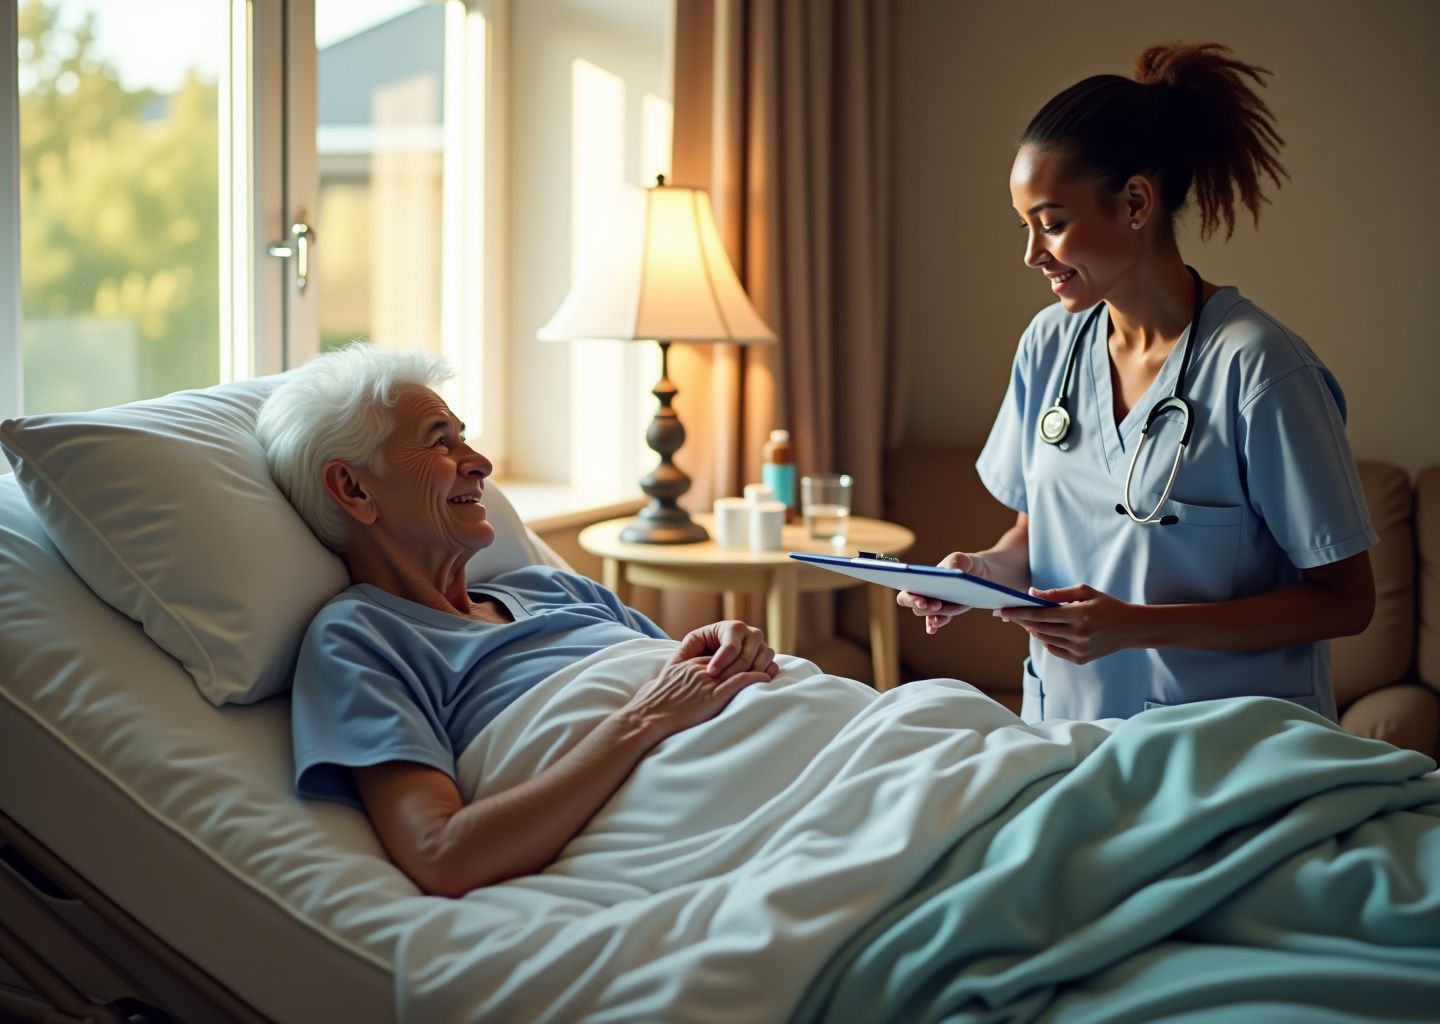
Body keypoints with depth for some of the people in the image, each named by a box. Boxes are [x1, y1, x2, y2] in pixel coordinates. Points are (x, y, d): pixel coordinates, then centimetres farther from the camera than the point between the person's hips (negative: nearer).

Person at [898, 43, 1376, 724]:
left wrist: (1139, 625, -19)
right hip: (1065, 726, 4)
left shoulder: (1255, 365, -13)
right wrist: (985, 569, -5)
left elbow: (1345, 598, -10)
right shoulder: (1049, 342, 5)